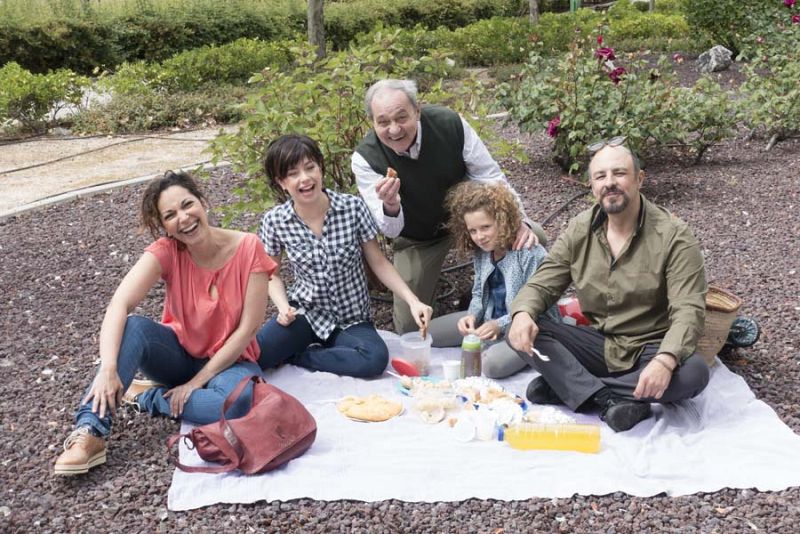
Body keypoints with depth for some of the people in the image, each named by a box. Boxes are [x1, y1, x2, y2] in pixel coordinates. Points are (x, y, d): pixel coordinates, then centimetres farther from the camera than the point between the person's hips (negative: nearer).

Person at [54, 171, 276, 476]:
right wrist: (108, 369, -45)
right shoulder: (165, 250, -16)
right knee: (135, 328, -31)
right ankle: (90, 433, -32)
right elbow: (119, 306, -29)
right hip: (179, 354, 1)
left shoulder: (248, 248, -20)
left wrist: (196, 382, -18)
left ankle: (148, 399, -14)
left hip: (229, 360, -1)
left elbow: (249, 328, -18)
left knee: (240, 400, -37)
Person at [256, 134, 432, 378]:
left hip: (351, 319, 1)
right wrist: (283, 307, -13)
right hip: (305, 313, -1)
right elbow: (272, 274, 7)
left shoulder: (353, 208, -12)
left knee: (376, 358, -32)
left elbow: (379, 263, -3)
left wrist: (413, 301, -14)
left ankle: (295, 356, -8)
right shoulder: (274, 221, -8)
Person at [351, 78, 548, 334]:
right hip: (417, 239, -1)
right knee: (409, 327, -5)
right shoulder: (365, 159, -27)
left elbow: (491, 178, -14)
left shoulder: (450, 124, -26)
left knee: (533, 238, -15)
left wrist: (519, 221, -26)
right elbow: (391, 231, -25)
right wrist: (390, 207, -49)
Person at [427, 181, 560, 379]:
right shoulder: (481, 253, 0)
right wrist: (472, 315, -10)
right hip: (491, 320, 8)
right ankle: (492, 346, 5)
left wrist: (500, 325, -28)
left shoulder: (531, 253, -23)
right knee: (428, 332, 4)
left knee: (493, 364, -36)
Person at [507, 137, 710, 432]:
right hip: (598, 345, 3)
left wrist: (665, 360, -41)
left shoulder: (673, 236, -13)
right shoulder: (579, 230, 1)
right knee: (522, 332, -18)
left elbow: (688, 310, -21)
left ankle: (564, 385, -26)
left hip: (650, 350, -2)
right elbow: (543, 284, 0)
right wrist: (522, 313, -25)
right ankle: (611, 400, -29)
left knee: (694, 372, -34)